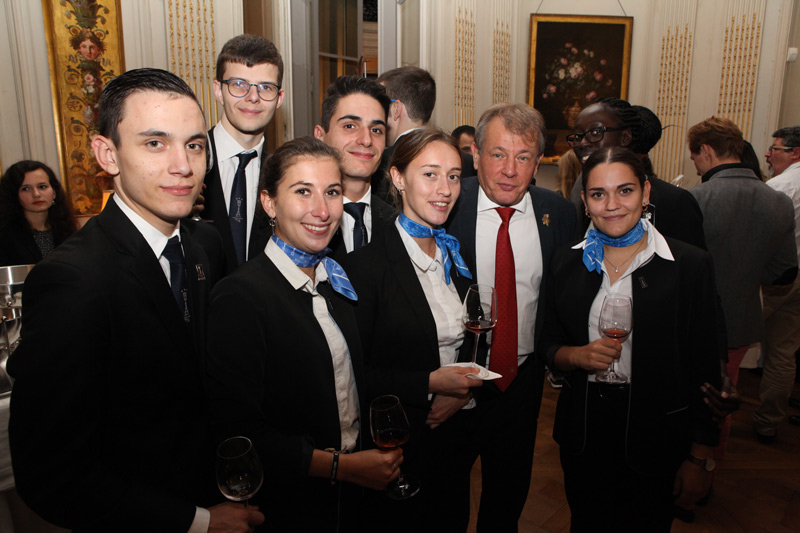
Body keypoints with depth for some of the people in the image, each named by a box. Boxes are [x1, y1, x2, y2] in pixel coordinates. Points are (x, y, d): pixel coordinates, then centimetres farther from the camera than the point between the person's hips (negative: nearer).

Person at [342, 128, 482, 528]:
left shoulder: (455, 257, 4)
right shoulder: (366, 264, -18)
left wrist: (463, 390, -6)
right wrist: (430, 384, -23)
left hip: (455, 436, 6)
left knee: (448, 520, 23)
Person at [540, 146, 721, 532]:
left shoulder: (690, 264, -9)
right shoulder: (567, 262, 0)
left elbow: (705, 367, -6)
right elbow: (548, 344, 6)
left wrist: (700, 459, -6)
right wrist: (579, 355, -16)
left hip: (655, 432, -2)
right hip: (583, 427, 3)